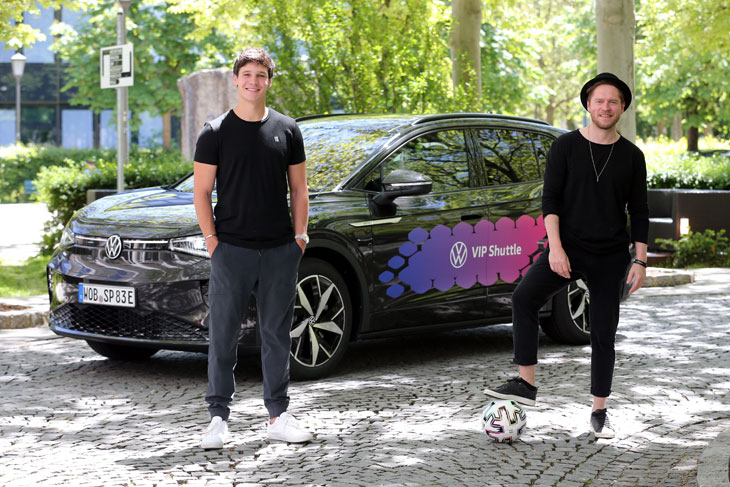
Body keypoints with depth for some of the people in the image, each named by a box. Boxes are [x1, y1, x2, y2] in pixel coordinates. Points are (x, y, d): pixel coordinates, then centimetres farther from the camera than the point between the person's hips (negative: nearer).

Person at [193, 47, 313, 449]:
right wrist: (212, 240, -7)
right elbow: (201, 192, 1)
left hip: (280, 250, 3)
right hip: (232, 250, -2)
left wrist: (300, 235, 4)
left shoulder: (287, 130, 9)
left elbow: (298, 188, 13)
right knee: (223, 335, 0)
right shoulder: (215, 133, 1)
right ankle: (218, 416, 7)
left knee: (277, 335, 8)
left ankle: (278, 415, 16)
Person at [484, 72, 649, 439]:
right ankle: (526, 384, -21)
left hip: (610, 257, 1)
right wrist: (555, 247, -14)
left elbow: (639, 212, 8)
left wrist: (640, 261, 1)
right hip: (568, 247, -1)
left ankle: (599, 412, 14)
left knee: (604, 333, 3)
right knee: (524, 298, -24)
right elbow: (550, 199, -2)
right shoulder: (566, 147, 1)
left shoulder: (631, 156, 5)